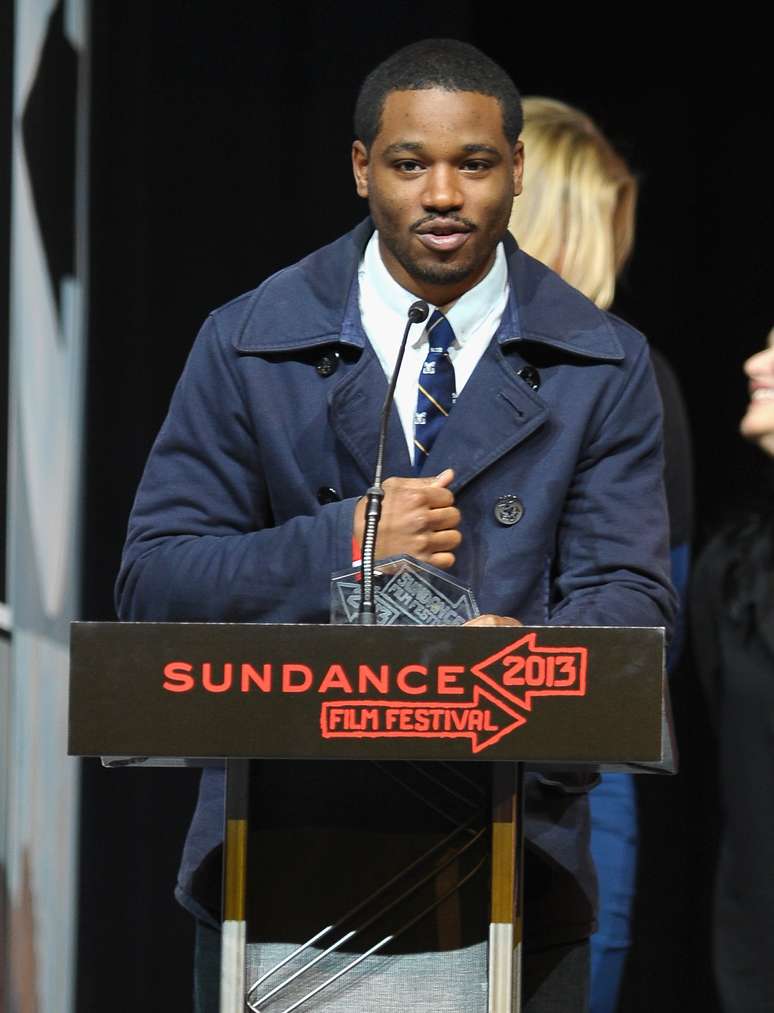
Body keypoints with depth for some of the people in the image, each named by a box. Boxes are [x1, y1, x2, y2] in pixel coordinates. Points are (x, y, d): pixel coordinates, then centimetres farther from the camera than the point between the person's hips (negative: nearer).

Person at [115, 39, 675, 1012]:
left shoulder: (602, 368, 4)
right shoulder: (247, 346, 3)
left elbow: (625, 593, -4)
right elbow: (152, 583, -2)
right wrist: (343, 541, -16)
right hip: (286, 859, 0)